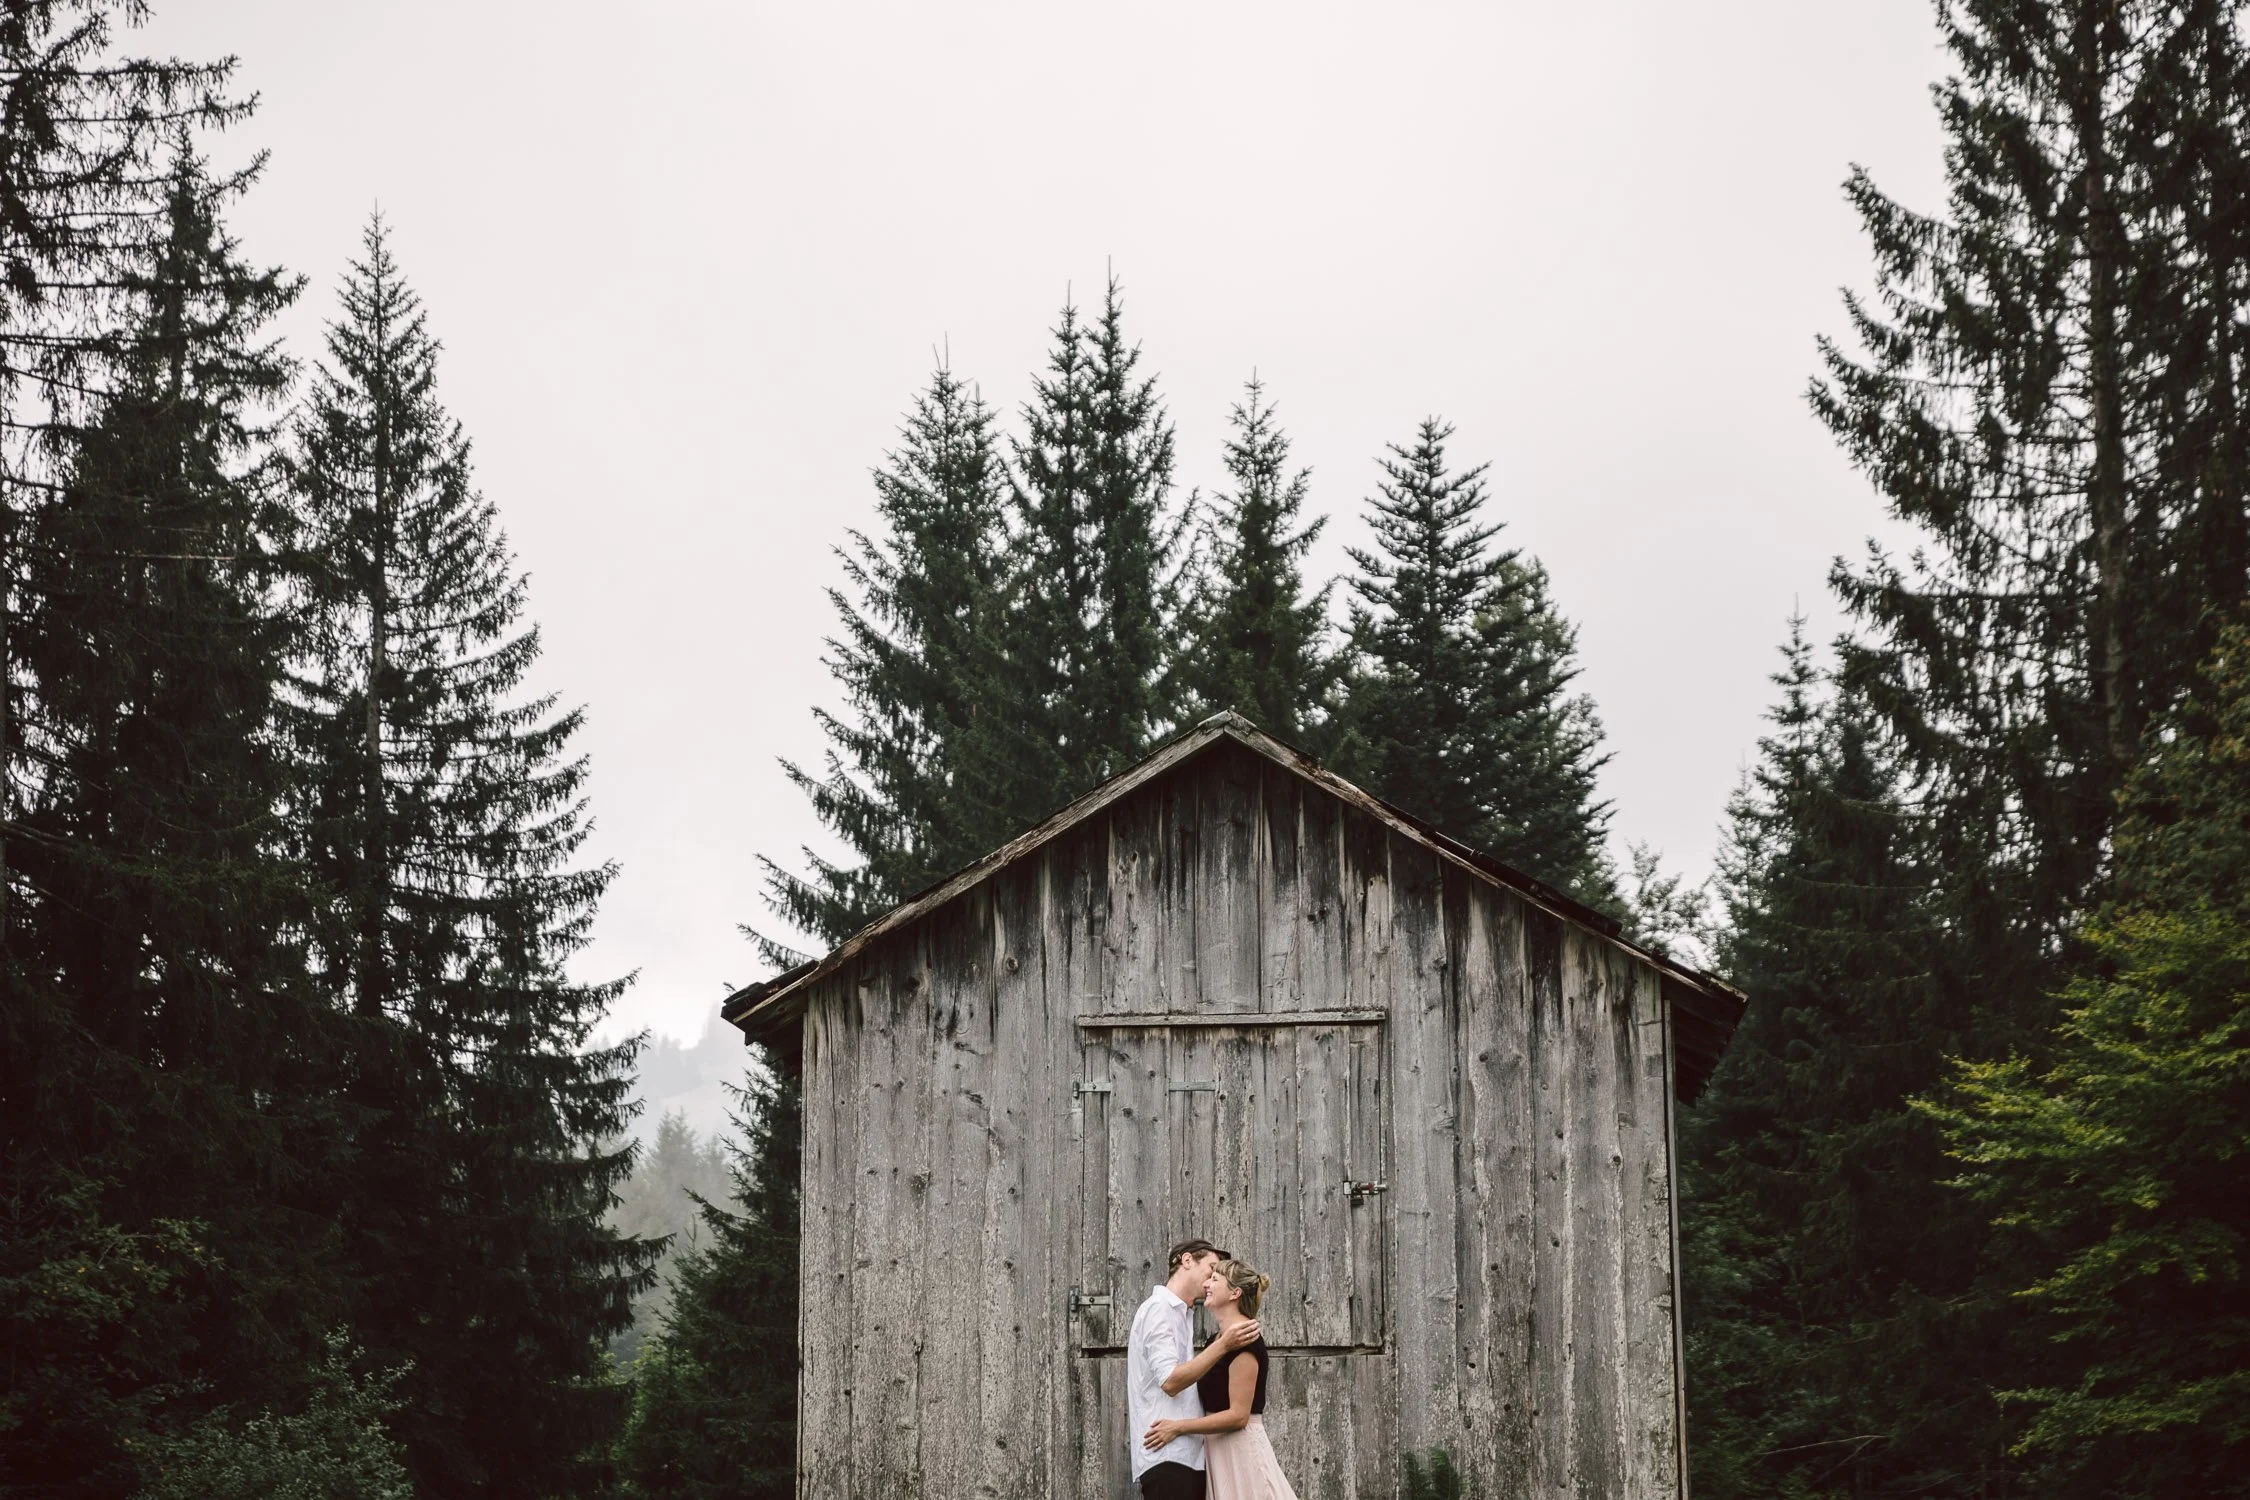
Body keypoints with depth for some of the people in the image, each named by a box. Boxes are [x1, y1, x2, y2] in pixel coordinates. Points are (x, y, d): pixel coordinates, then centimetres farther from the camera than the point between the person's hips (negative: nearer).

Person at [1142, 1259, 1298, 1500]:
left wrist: (1179, 1427, -18)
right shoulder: (1220, 1340, 14)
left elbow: (1238, 1415, -20)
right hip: (1223, 1452, 10)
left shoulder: (1244, 1339, -15)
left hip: (1241, 1452, -10)